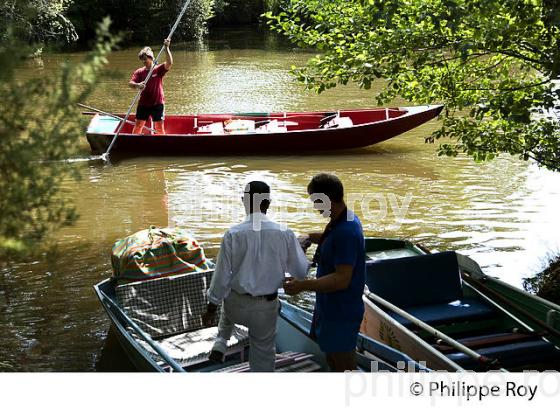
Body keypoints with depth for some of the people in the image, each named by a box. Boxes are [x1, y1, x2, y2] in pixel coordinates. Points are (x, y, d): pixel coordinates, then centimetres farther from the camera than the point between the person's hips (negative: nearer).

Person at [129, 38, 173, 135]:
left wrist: (167, 48, -29)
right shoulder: (139, 72, 1)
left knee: (159, 126, 2)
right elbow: (130, 83, -10)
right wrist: (137, 85, -33)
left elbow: (169, 63, -21)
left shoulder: (158, 69, -4)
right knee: (138, 125, 5)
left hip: (157, 103, -2)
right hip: (143, 104, 2)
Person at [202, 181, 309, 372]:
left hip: (238, 303, 0)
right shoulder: (284, 234, -14)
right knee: (263, 352, 18)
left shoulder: (233, 234, -17)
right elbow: (301, 271, -4)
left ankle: (220, 344, 25)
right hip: (267, 306, 0)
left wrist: (211, 307, 1)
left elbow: (222, 275, -11)